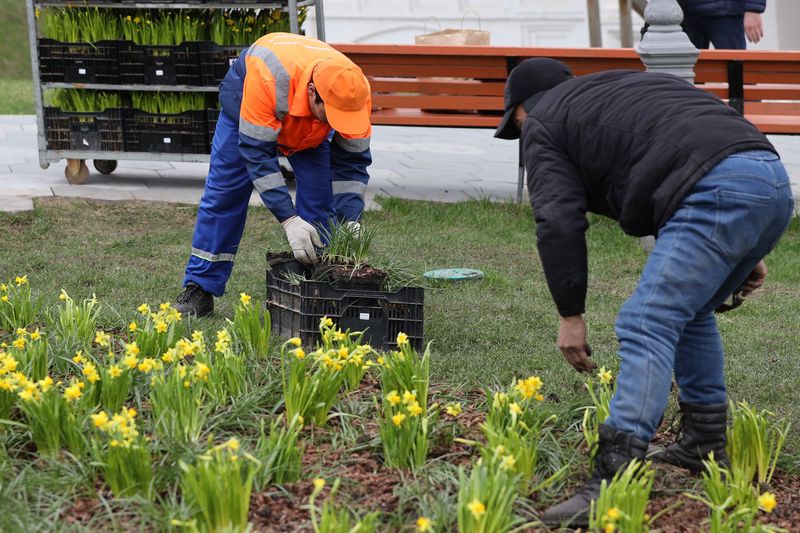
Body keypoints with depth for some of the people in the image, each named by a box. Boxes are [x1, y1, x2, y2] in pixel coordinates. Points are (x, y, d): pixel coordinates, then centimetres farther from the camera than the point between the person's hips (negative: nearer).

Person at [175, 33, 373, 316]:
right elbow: (257, 152, -42)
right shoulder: (267, 78, -48)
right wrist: (289, 220, -46)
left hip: (311, 129, 3)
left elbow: (352, 163, -23)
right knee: (224, 194, -5)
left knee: (320, 200, -9)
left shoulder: (355, 92, -36)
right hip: (245, 104, -2)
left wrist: (350, 222, -34)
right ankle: (199, 289, 2)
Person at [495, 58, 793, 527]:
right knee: (689, 311, 26)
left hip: (717, 194, -8)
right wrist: (745, 252, 32)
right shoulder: (632, 85, 37)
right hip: (774, 179, 8)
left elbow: (558, 223, 1)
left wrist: (571, 314, 6)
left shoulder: (543, 123, 15)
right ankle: (707, 445, 28)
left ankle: (615, 479, -24)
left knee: (647, 327, -13)